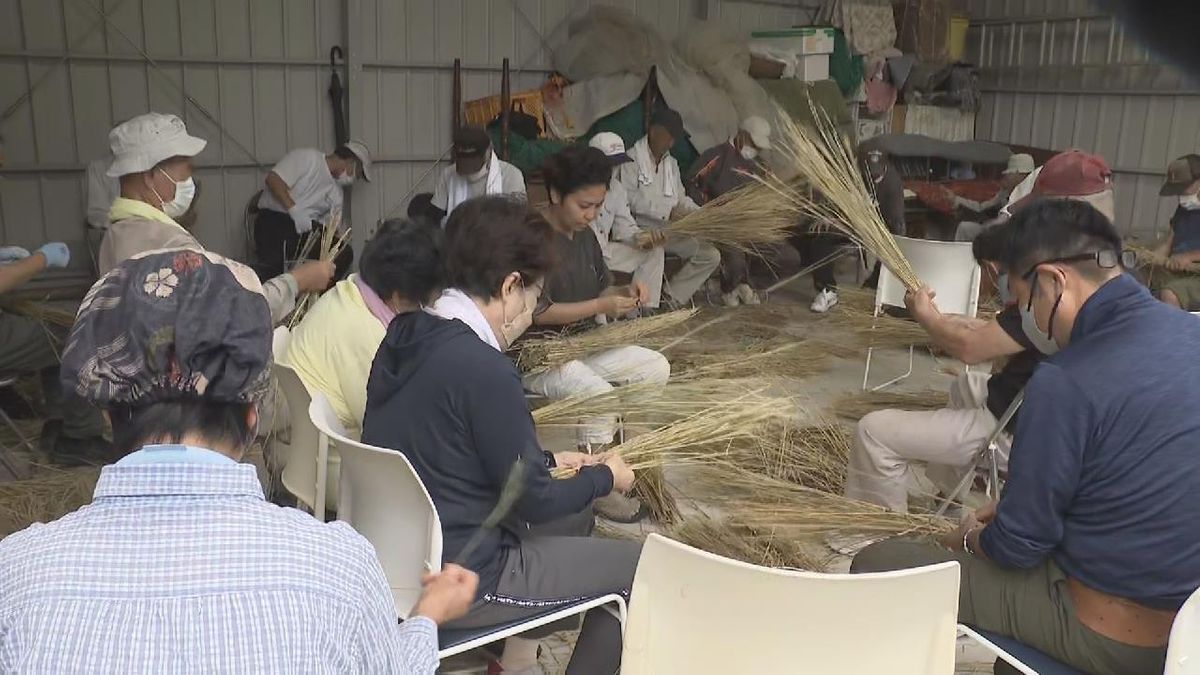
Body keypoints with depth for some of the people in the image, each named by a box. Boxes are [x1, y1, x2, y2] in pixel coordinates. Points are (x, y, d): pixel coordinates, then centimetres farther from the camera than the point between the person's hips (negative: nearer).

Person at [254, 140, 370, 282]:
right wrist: (294, 210, -23)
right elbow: (273, 179, -14)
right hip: (274, 220, -6)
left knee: (344, 253, -15)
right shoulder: (307, 157, -4)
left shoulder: (336, 194, 16)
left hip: (306, 230, 7)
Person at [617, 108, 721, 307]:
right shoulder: (632, 159, -5)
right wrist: (668, 211, -22)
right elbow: (629, 198, -18)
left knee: (711, 255, -7)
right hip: (642, 229, -7)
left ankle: (670, 299, -8)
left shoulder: (672, 163, 21)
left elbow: (681, 198, 19)